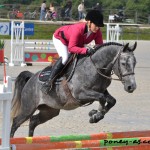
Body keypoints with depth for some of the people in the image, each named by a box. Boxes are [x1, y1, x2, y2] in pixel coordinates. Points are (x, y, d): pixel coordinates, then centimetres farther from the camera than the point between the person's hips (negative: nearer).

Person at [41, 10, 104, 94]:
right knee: (65, 57, -31)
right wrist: (86, 50, -60)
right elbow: (71, 48, -48)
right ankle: (49, 82, -25)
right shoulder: (78, 29, -44)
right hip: (60, 38, -8)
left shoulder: (97, 32, -25)